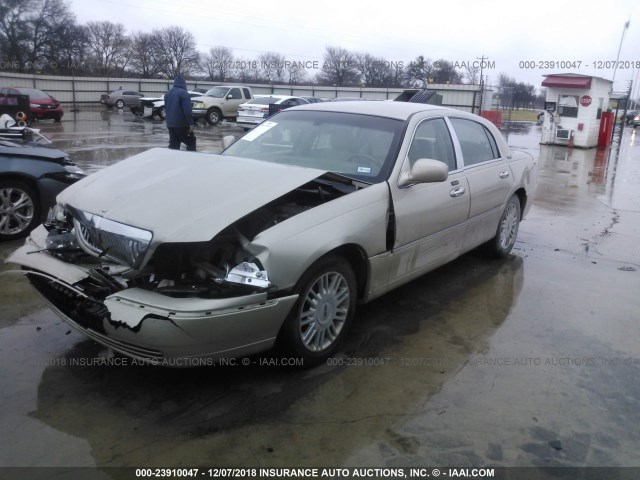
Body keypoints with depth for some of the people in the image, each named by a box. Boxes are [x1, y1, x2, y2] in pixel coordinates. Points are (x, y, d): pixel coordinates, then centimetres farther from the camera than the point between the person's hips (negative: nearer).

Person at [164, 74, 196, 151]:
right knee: (191, 142, 5)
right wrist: (191, 123, -19)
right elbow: (187, 110, -19)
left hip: (170, 124, 7)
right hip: (182, 124, -7)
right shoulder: (183, 93, -10)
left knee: (173, 145, 10)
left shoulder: (167, 93, 15)